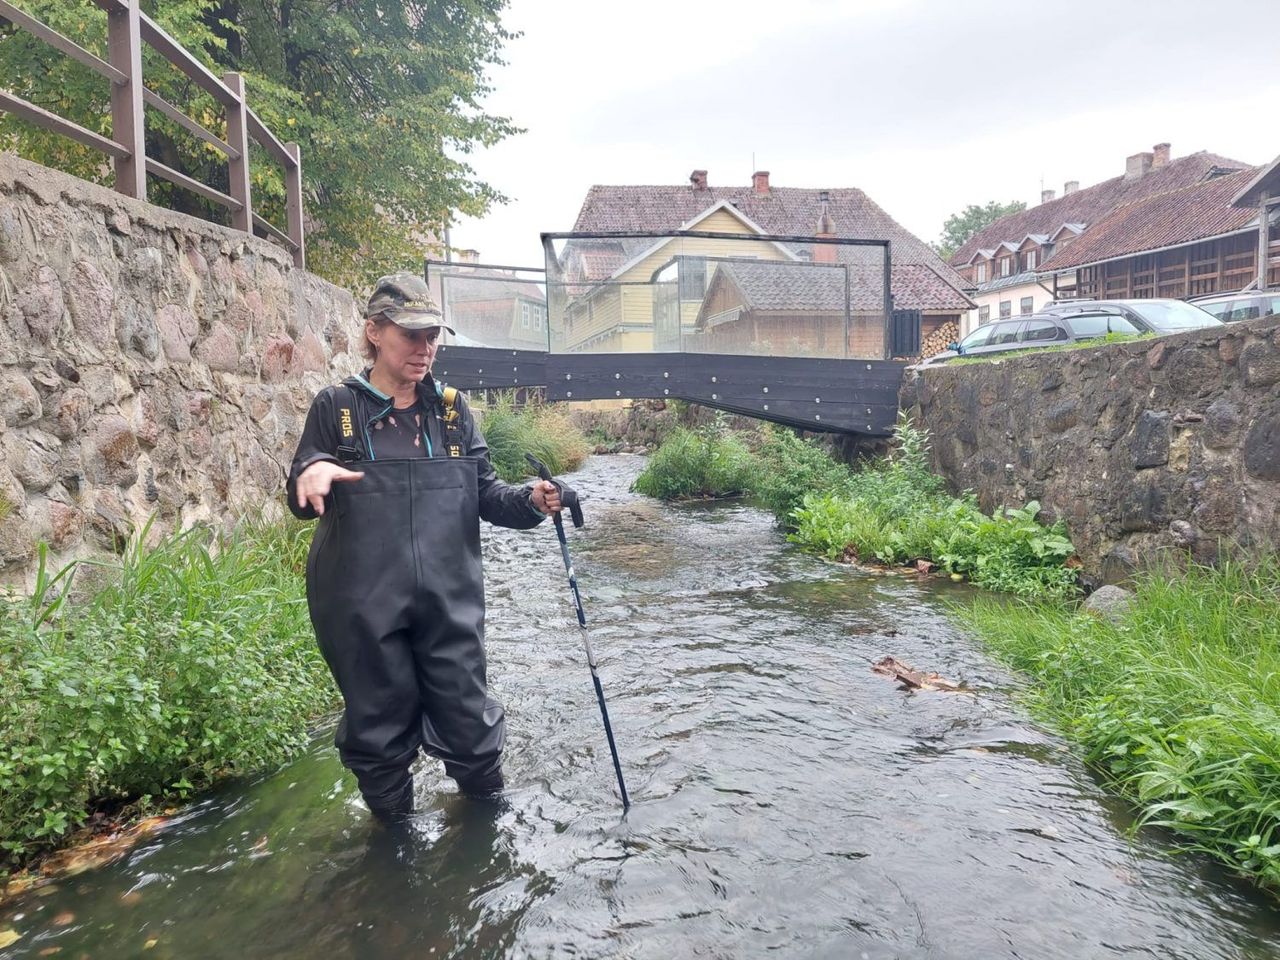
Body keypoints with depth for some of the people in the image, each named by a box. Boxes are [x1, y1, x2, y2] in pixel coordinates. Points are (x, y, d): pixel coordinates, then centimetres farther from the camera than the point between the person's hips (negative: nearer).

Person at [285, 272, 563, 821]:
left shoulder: (451, 409, 6)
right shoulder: (336, 408, -1)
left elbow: (485, 495, 6)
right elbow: (301, 503, -2)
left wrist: (531, 501, -15)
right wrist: (309, 475, -26)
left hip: (449, 602, 2)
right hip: (363, 609, -1)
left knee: (469, 723, 11)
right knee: (380, 731, 13)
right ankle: (393, 827, 39)